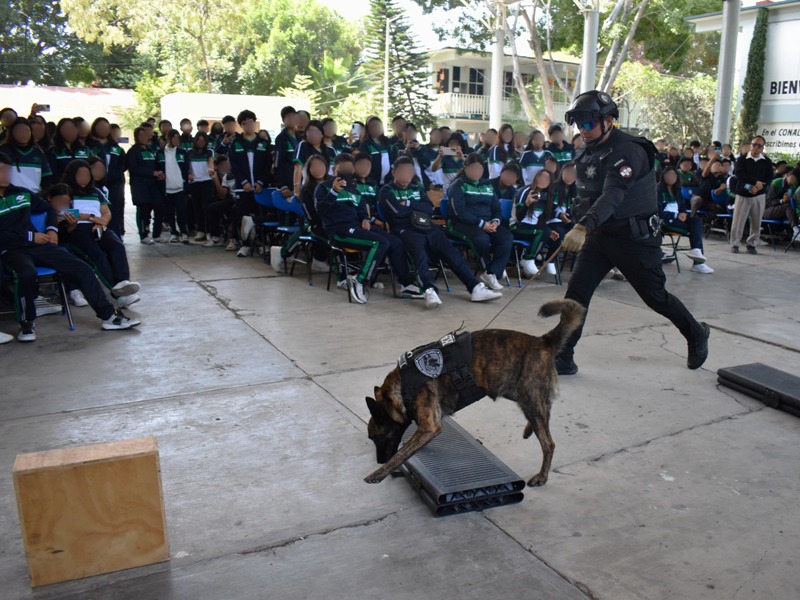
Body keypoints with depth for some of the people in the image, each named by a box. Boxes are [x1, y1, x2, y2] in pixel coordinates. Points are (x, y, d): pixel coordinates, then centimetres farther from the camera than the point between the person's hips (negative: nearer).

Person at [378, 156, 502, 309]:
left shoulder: (417, 189, 26)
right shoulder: (386, 191, 10)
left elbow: (429, 208, 8)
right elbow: (398, 210, -9)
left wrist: (408, 203, 0)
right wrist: (417, 207, 4)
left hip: (426, 227, 5)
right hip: (405, 230, -5)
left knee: (450, 250, -16)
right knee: (419, 251, -36)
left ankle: (475, 287, -24)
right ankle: (430, 290, -56)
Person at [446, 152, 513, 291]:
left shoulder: (487, 184, 19)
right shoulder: (458, 186, -1)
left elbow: (496, 207, 17)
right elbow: (460, 212, -12)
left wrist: (495, 221, -7)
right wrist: (481, 223, -21)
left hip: (488, 223, 6)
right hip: (463, 224, -6)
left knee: (507, 237, -22)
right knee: (482, 238, -36)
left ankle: (490, 274, -21)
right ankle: (489, 271, -11)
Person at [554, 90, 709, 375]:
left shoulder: (628, 151, -20)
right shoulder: (589, 153, 6)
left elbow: (613, 194, -36)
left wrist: (583, 227, -50)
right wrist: (580, 228, 13)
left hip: (635, 237, -6)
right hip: (599, 235, 7)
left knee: (655, 296, 7)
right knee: (576, 292, -6)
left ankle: (696, 334, 34)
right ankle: (563, 358, 1)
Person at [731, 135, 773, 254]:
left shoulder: (767, 162, 8)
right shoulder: (742, 159, 2)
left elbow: (769, 178, 1)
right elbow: (739, 174, -12)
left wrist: (757, 187, -16)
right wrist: (755, 181, -19)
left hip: (759, 195, 2)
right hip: (743, 195, -2)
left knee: (756, 222, 3)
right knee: (738, 221, -3)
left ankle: (751, 245, 15)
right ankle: (734, 244, 8)